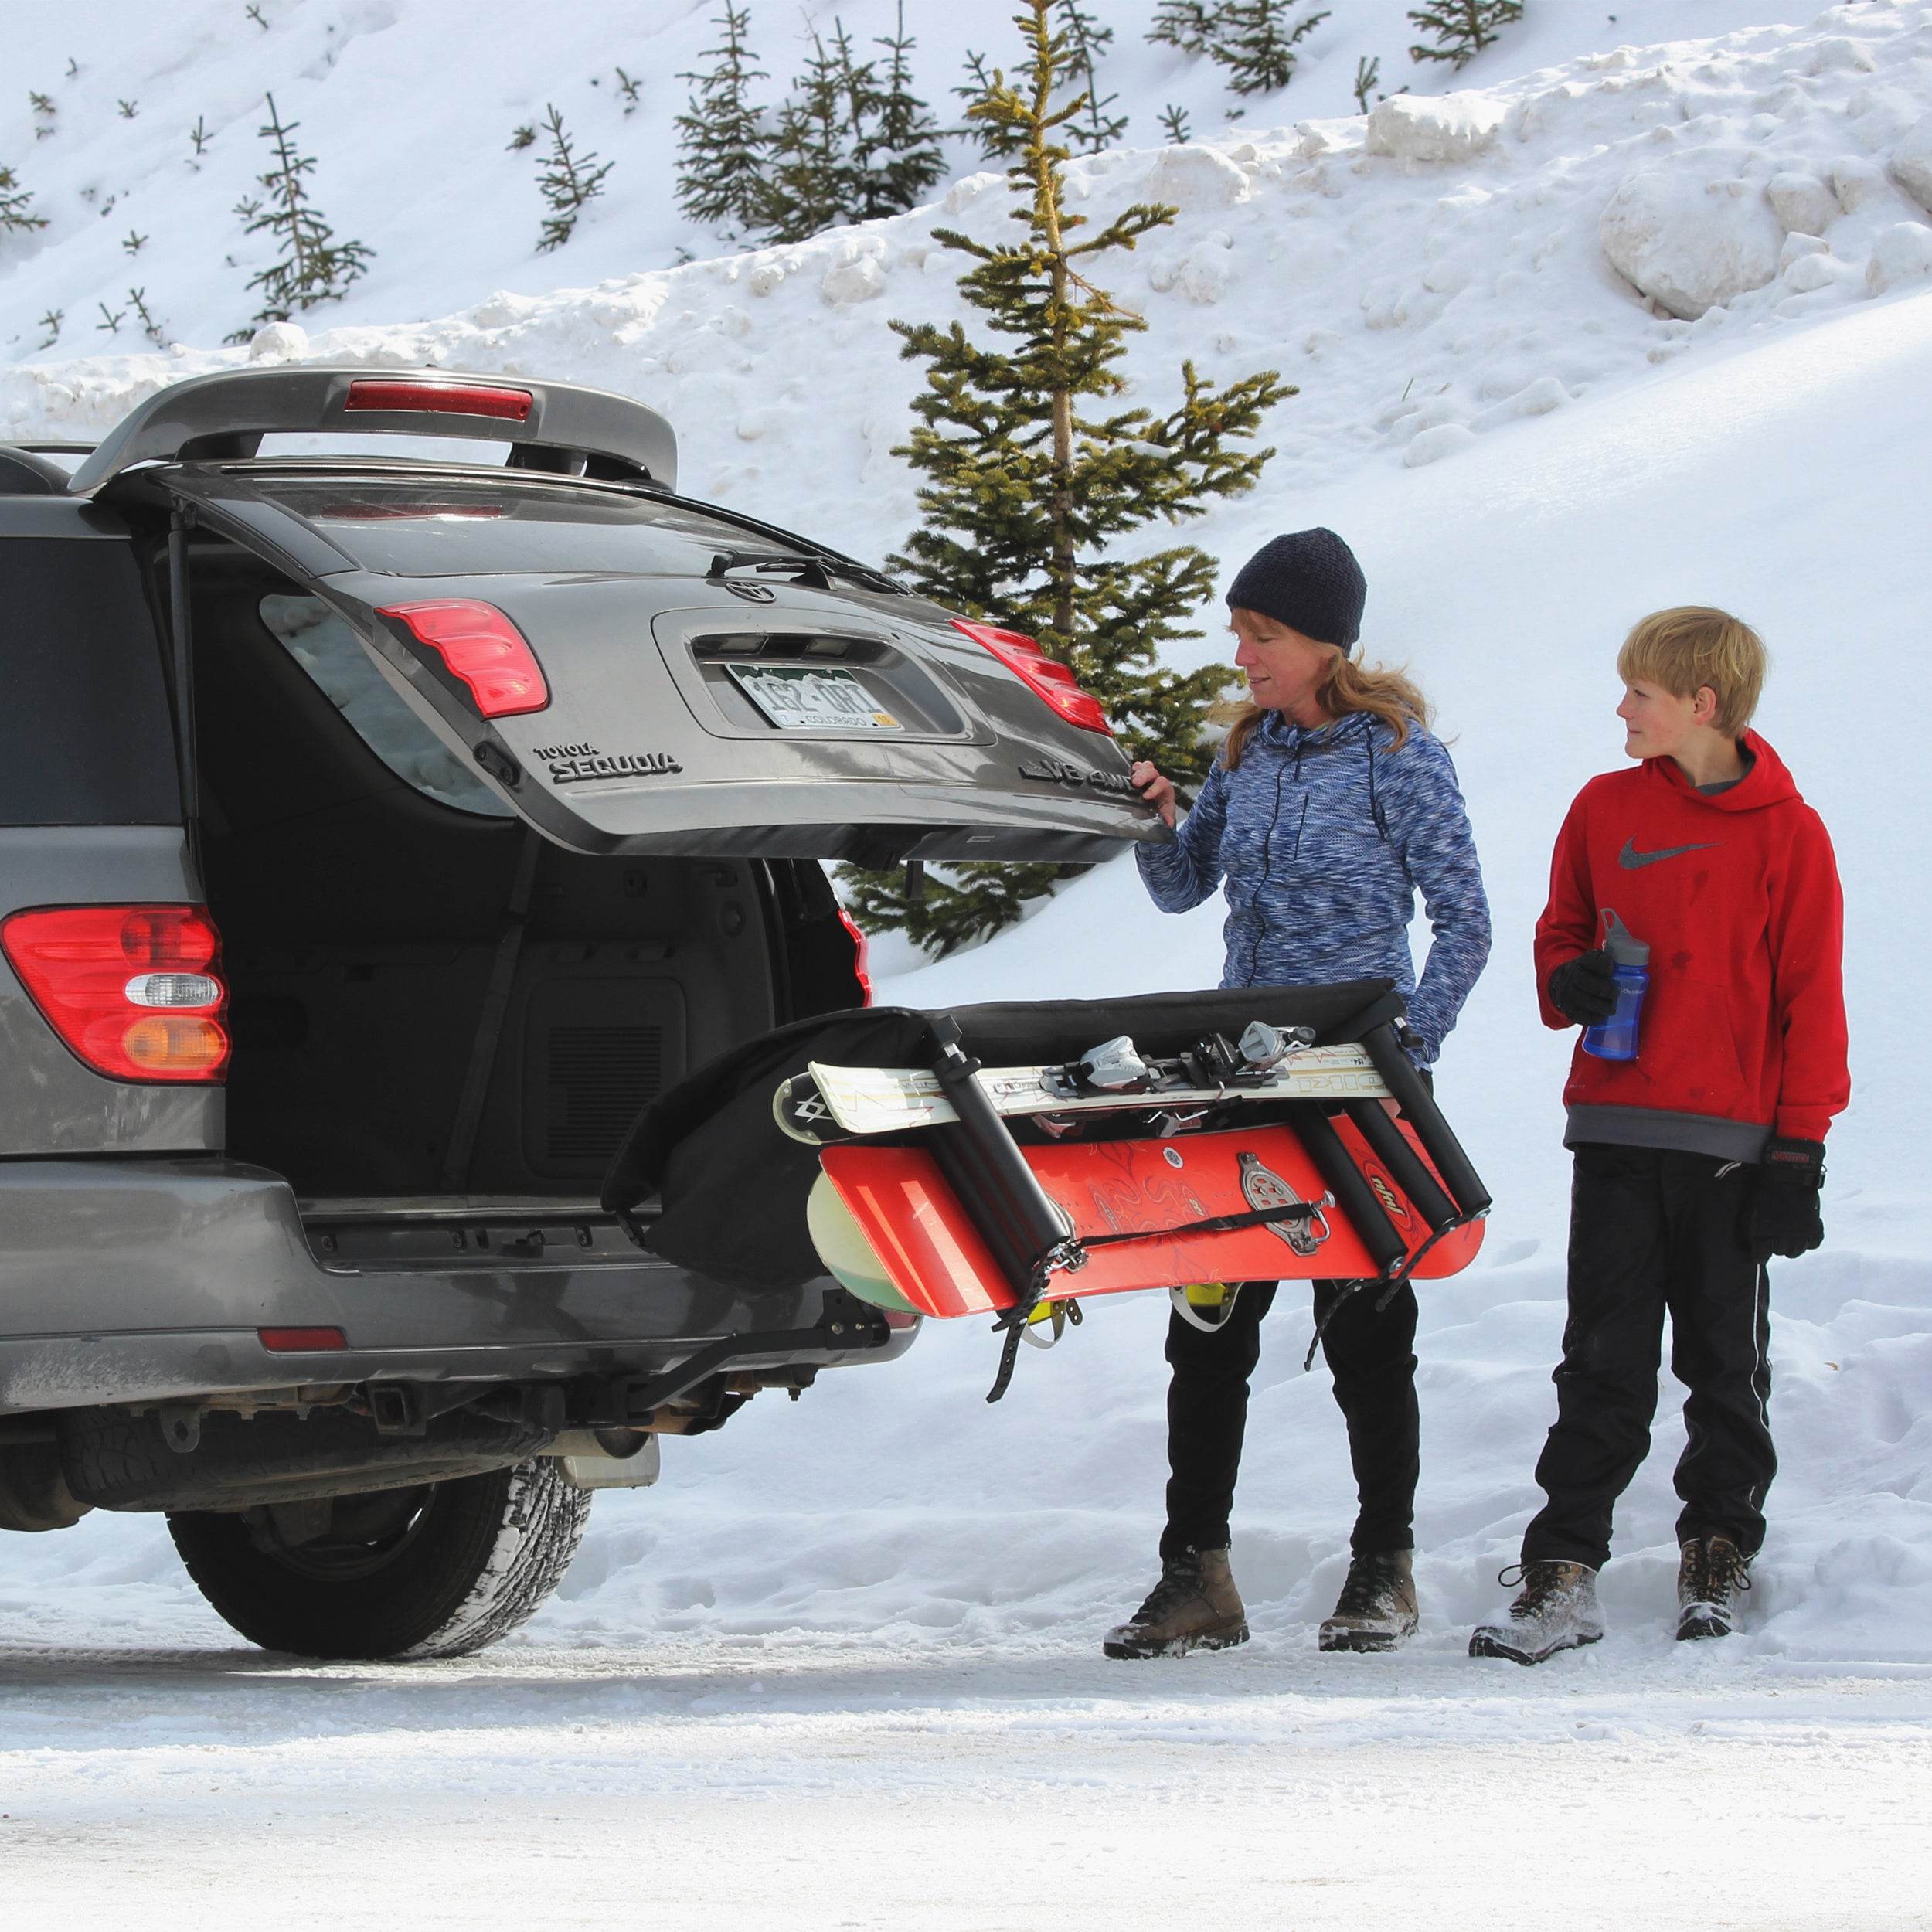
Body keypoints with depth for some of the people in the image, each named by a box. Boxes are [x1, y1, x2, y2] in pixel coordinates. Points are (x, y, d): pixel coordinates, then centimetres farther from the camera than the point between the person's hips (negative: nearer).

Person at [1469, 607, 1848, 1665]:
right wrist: (1569, 981, -6)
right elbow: (1562, 931, 18)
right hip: (1616, 1132, 2)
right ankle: (1563, 1569, -2)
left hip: (1732, 1139, -2)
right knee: (1603, 1361, -1)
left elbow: (1811, 998, -2)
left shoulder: (1786, 833, -3)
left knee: (1726, 1359, 8)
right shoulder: (1605, 809, 7)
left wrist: (1800, 1146, -5)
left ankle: (1719, 1549, 22)